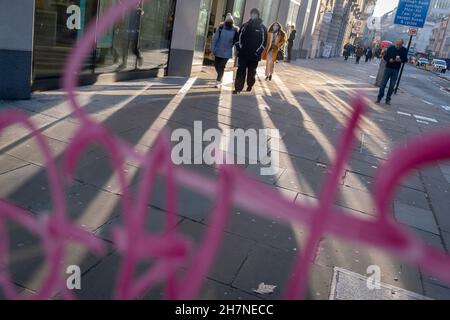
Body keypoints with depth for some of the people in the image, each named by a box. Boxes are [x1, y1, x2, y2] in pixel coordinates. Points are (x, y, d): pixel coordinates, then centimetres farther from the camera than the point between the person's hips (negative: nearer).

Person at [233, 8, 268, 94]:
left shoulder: (262, 28, 1)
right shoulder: (245, 25, 8)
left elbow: (264, 41, -4)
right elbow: (239, 37, 8)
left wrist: (258, 51, -13)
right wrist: (239, 47, -5)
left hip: (254, 55, -1)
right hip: (243, 54, 1)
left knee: (251, 72, 10)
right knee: (240, 71, -5)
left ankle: (250, 86, 29)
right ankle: (238, 88, -6)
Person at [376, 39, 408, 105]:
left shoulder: (404, 50, -1)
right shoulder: (390, 48, -3)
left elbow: (405, 60, 5)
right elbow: (385, 57, 3)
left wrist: (400, 60, -17)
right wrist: (389, 60, -17)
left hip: (396, 70, 0)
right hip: (388, 68, 0)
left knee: (392, 86, 2)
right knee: (383, 84, -1)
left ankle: (388, 99, 11)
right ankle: (379, 98, 8)